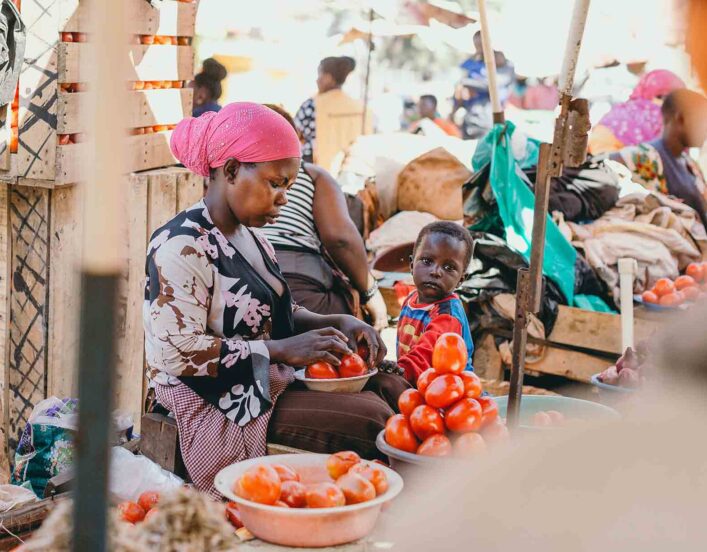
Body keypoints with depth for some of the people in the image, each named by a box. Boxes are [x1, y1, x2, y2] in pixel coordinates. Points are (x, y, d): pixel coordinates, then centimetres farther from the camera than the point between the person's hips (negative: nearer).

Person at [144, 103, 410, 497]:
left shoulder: (250, 237, 13)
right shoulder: (182, 247, -17)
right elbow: (178, 351, -24)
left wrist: (338, 323, 1)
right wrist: (283, 350, -25)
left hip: (270, 380, 10)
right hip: (215, 404, -10)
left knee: (390, 388, -2)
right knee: (370, 420, -20)